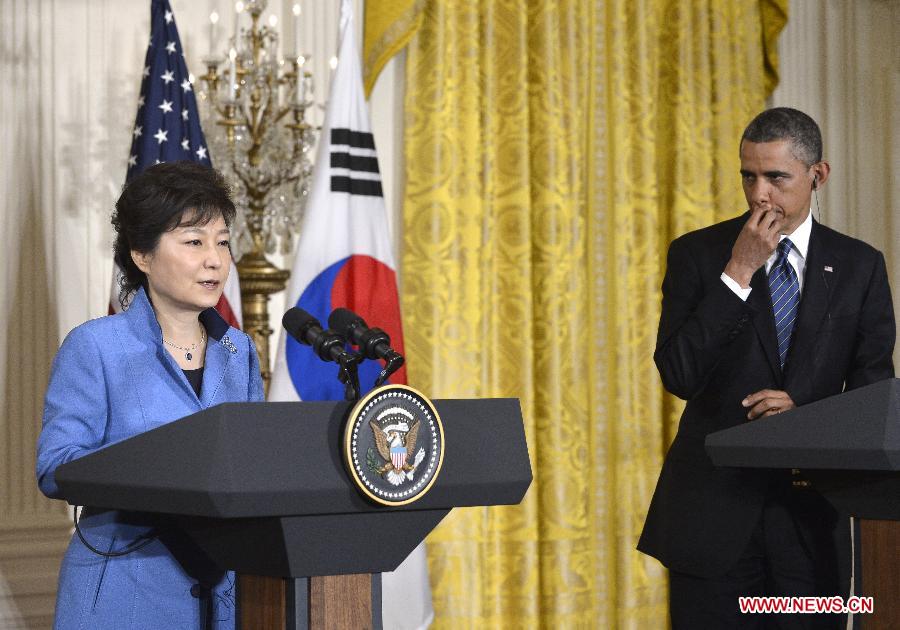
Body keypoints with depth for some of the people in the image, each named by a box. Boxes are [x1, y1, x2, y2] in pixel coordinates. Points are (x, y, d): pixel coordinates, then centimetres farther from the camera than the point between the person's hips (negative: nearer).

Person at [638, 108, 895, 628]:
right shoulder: (696, 254, 1)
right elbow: (679, 376, -9)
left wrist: (806, 413, -14)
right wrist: (737, 274, -14)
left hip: (808, 510, 1)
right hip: (713, 510, -1)